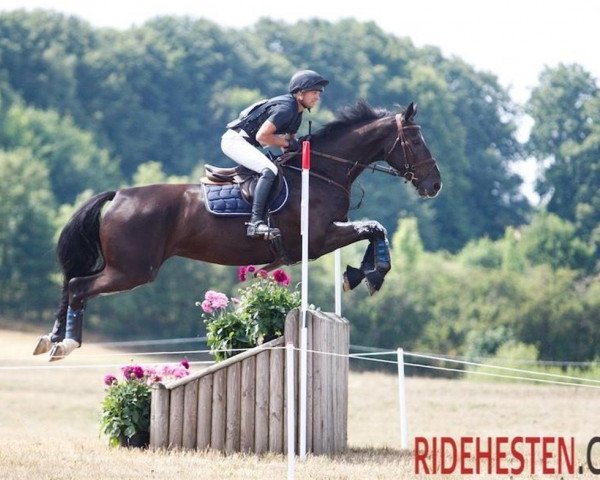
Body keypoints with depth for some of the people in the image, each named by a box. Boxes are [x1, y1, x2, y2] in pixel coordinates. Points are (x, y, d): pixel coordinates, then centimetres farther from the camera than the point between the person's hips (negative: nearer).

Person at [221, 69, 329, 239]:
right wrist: (289, 144, -18)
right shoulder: (286, 108, -21)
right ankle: (255, 222, -36)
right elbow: (262, 135, -27)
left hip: (244, 142, 11)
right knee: (269, 171, -29)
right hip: (235, 140, -11)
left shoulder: (297, 114, 12)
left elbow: (287, 139, 19)